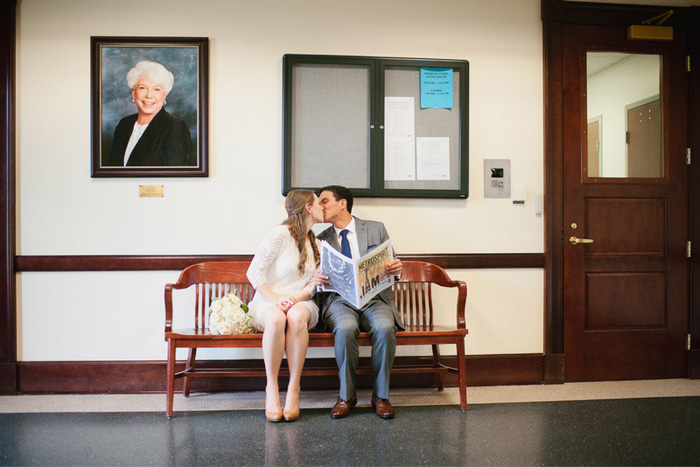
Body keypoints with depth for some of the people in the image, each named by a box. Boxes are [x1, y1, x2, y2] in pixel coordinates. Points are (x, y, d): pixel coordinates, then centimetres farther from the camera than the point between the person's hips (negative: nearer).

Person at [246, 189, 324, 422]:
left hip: (301, 302, 4)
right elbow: (254, 272, -10)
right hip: (268, 301, -3)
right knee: (276, 319, -39)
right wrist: (275, 300, -21)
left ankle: (294, 388, -27)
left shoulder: (315, 243, 14)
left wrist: (298, 297, -13)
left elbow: (313, 283, 9)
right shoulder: (280, 234, -6)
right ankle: (271, 389, -25)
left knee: (297, 316, -35)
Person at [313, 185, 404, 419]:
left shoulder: (376, 229, 12)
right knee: (345, 328, -34)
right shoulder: (321, 239, 16)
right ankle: (346, 395, -14)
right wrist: (316, 278, -12)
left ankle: (381, 395, -13)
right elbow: (319, 276, 13)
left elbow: (391, 265, 13)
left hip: (374, 297, 0)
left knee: (384, 328, -33)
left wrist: (396, 268, -12)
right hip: (339, 300, 0)